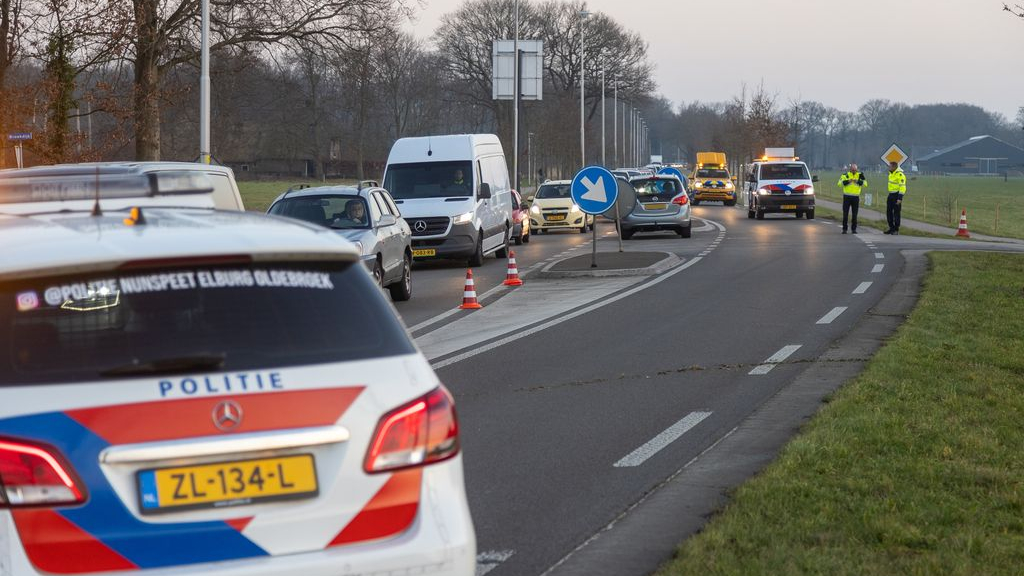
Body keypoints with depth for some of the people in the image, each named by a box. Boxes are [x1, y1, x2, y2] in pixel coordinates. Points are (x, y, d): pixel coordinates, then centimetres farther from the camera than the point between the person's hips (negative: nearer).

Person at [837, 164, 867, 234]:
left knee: (855, 214, 3)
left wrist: (857, 181, -18)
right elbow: (840, 183, -10)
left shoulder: (860, 175, 2)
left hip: (856, 197, 1)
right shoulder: (846, 175, -1)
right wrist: (848, 181, -21)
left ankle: (854, 229, 12)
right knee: (845, 214, 0)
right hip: (847, 196, -1)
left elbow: (865, 184, -5)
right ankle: (844, 229, 6)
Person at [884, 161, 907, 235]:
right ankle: (891, 228, 18)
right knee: (889, 212, 10)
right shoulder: (891, 173, 10)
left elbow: (902, 187, -21)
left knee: (896, 213, -4)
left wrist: (900, 199, -24)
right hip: (891, 195, 9)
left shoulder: (900, 174, -18)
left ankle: (896, 230, 2)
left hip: (897, 195, -9)